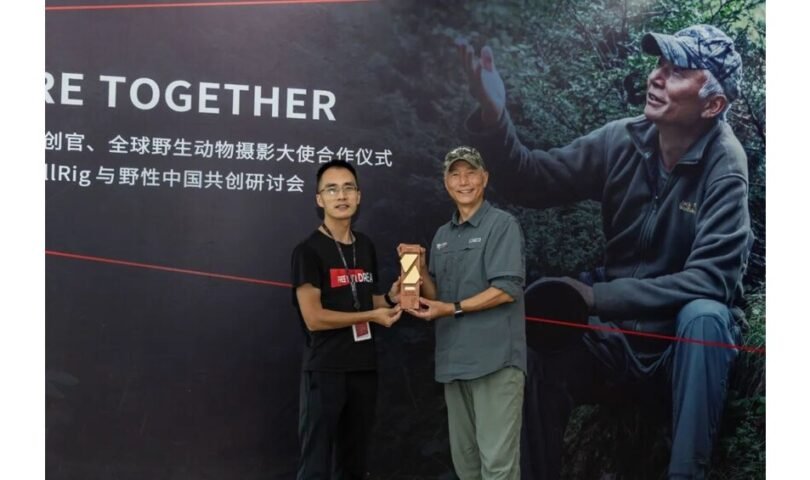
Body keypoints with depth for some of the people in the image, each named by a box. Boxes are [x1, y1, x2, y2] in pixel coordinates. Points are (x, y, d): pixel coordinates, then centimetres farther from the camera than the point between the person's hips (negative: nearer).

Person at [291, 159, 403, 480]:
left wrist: (391, 298, 1)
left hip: (364, 368, 7)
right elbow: (313, 318, -15)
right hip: (325, 371, -7)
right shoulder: (308, 251, -9)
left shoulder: (366, 247, 12)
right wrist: (372, 316, -10)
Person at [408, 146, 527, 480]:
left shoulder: (502, 224, -5)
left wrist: (453, 309, -15)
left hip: (494, 358, -7)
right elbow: (436, 296, 16)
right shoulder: (442, 235, 16)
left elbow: (507, 289, -14)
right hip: (454, 360, 7)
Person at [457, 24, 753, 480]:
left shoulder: (725, 165, -20)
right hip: (621, 326, 4)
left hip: (689, 331, -3)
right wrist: (493, 118, -24)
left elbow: (708, 280, -28)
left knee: (705, 316, -35)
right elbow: (533, 181, -6)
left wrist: (597, 297, -31)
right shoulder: (623, 140, -6)